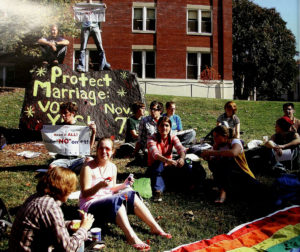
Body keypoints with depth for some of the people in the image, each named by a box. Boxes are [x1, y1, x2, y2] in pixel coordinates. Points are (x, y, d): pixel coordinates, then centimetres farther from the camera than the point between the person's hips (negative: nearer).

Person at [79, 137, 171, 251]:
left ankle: (155, 227, -16)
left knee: (131, 195, -14)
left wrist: (123, 185, -4)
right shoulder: (88, 168, -14)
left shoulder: (112, 167, 6)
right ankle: (131, 237, -41)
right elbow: (85, 193, -17)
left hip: (108, 200, 7)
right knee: (116, 200, -33)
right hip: (90, 205, -6)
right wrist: (100, 185, -34)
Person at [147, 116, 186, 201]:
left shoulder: (173, 137, -3)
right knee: (159, 164, -38)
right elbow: (155, 154, -33)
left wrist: (182, 158, -46)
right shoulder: (152, 139, -14)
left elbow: (181, 148, -22)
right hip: (155, 167, -3)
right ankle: (158, 190, -50)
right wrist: (167, 160, -53)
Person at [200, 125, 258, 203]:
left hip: (241, 174, -3)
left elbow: (233, 153, -35)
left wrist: (212, 152, -34)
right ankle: (223, 191, -26)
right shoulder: (217, 146, 3)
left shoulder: (235, 141, -11)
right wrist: (209, 158, -24)